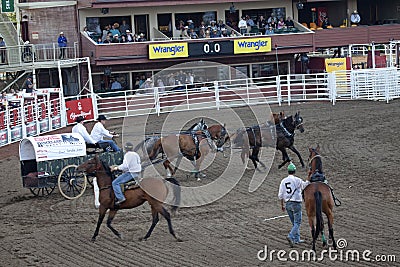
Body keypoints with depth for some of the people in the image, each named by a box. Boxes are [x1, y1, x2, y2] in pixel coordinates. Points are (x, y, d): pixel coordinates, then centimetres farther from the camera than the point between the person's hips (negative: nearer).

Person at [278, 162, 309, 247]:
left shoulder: (284, 181, 3)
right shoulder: (297, 180, -11)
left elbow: (280, 195, 4)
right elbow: (305, 185, 5)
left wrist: (282, 205, 14)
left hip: (287, 204, 5)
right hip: (296, 203, -5)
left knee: (294, 222, 17)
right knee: (297, 222, -3)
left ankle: (297, 239, 21)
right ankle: (290, 236, -21)